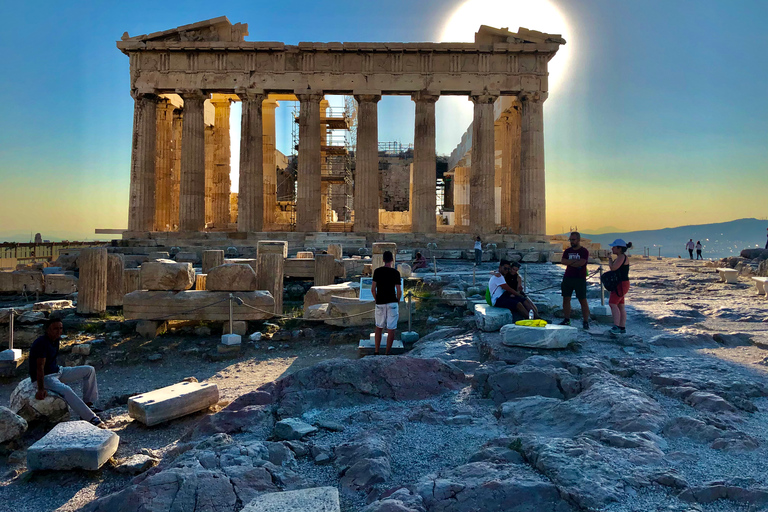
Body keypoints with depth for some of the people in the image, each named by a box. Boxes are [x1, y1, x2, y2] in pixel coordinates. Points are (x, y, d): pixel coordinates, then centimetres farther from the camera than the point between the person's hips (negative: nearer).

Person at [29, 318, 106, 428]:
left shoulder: (55, 340, 5)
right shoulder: (41, 343, -22)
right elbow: (40, 367, -30)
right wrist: (41, 389, -36)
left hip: (57, 371, 10)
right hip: (45, 377, -10)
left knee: (89, 370, 2)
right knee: (66, 390, -36)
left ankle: (87, 405, -1)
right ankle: (91, 418, -38)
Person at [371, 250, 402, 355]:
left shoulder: (377, 271, 0)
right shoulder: (395, 272, -5)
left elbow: (373, 289, 0)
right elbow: (399, 291, -5)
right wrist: (397, 302, 10)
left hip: (380, 303, 2)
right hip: (392, 303, -2)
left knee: (379, 328, 16)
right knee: (391, 329, 4)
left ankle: (376, 352, 15)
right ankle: (387, 353, 6)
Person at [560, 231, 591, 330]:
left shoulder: (584, 251, -2)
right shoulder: (567, 251, 12)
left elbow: (581, 263, -17)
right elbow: (562, 261, -3)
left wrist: (569, 263, -5)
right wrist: (575, 261, -12)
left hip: (580, 279, -5)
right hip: (568, 277, 5)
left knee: (583, 300, -4)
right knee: (566, 299, 5)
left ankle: (585, 322, 1)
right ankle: (566, 320, 12)